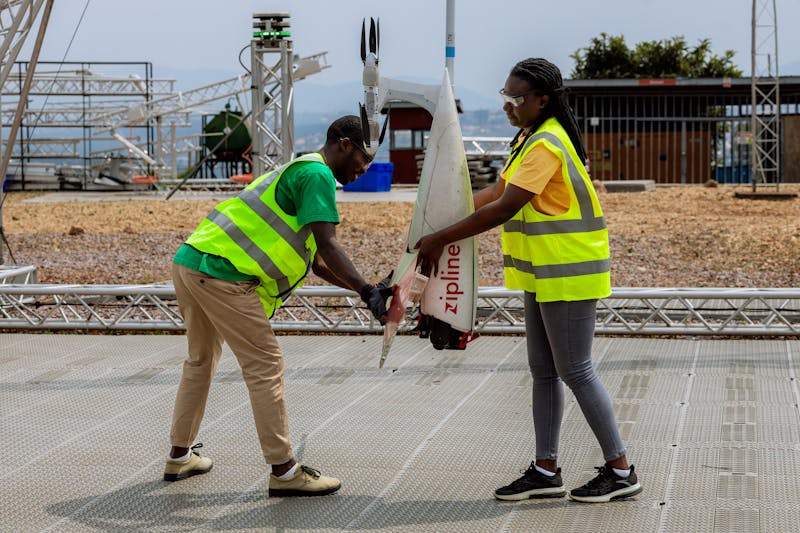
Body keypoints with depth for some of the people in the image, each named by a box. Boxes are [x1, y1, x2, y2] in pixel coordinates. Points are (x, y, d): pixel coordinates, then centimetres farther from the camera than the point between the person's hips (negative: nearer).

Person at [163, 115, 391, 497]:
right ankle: (283, 472, -2)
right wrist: (367, 291, -21)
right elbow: (327, 244, -18)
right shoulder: (317, 174, -5)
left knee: (201, 359, 23)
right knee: (265, 365, -5)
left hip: (189, 262, 11)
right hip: (221, 273, -10)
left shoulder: (299, 171, 26)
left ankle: (180, 457, 33)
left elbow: (317, 261, 24)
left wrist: (364, 289, 17)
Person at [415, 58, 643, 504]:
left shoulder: (547, 146, -20)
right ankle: (546, 471, 18)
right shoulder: (531, 139, 13)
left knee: (575, 372, -4)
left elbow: (504, 208, -26)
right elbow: (495, 193, 14)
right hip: (546, 275, 10)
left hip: (568, 275, -10)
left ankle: (621, 471, 5)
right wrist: (443, 224, 4)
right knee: (544, 371, 12)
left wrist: (443, 239, -23)